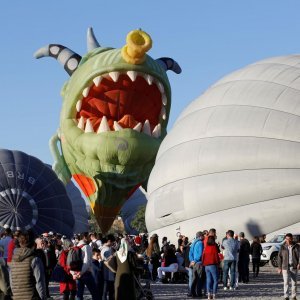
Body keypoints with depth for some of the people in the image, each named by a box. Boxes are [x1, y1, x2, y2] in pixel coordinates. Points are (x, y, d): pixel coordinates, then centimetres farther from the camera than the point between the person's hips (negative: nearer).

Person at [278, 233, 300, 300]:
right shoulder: (283, 247, 2)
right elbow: (279, 257, 3)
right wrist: (279, 268, 0)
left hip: (294, 267, 1)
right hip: (285, 267, -1)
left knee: (294, 282, 6)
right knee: (286, 282, -6)